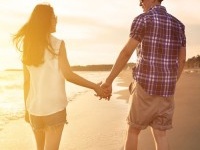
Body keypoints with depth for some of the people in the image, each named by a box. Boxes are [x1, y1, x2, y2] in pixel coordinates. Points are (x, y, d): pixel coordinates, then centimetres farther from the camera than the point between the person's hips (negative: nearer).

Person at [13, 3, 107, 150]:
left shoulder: (27, 47, 5)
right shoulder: (57, 44, -8)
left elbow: (26, 81, 5)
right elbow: (68, 74, -14)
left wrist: (27, 108, 13)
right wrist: (95, 87, -6)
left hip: (34, 107, 5)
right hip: (54, 107, -5)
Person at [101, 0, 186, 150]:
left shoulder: (143, 19, -7)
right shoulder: (178, 25, 12)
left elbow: (126, 53, -14)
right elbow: (182, 60, 13)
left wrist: (108, 81, -8)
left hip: (146, 86, -5)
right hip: (166, 89, 5)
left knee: (133, 130, 13)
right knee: (160, 134, 10)